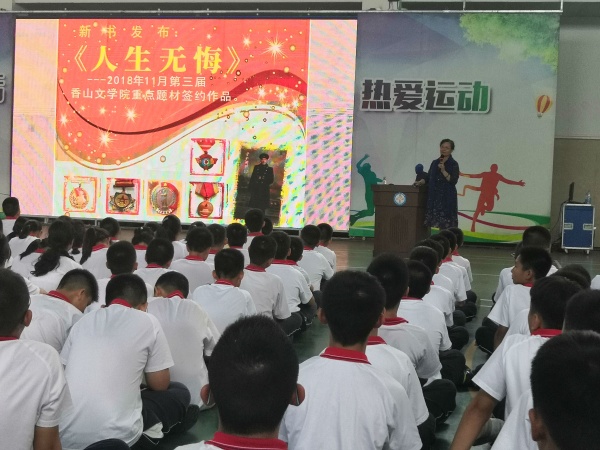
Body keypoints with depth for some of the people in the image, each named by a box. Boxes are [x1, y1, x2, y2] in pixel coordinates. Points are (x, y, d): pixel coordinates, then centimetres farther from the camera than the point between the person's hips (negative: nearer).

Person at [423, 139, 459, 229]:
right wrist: (421, 182, 0)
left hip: (447, 198, -5)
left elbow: (453, 181, -11)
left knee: (445, 225, -8)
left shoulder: (453, 164, -2)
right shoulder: (434, 162, 13)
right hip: (434, 197, 5)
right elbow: (429, 178, 18)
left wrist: (443, 171, -19)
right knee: (436, 224, 1)